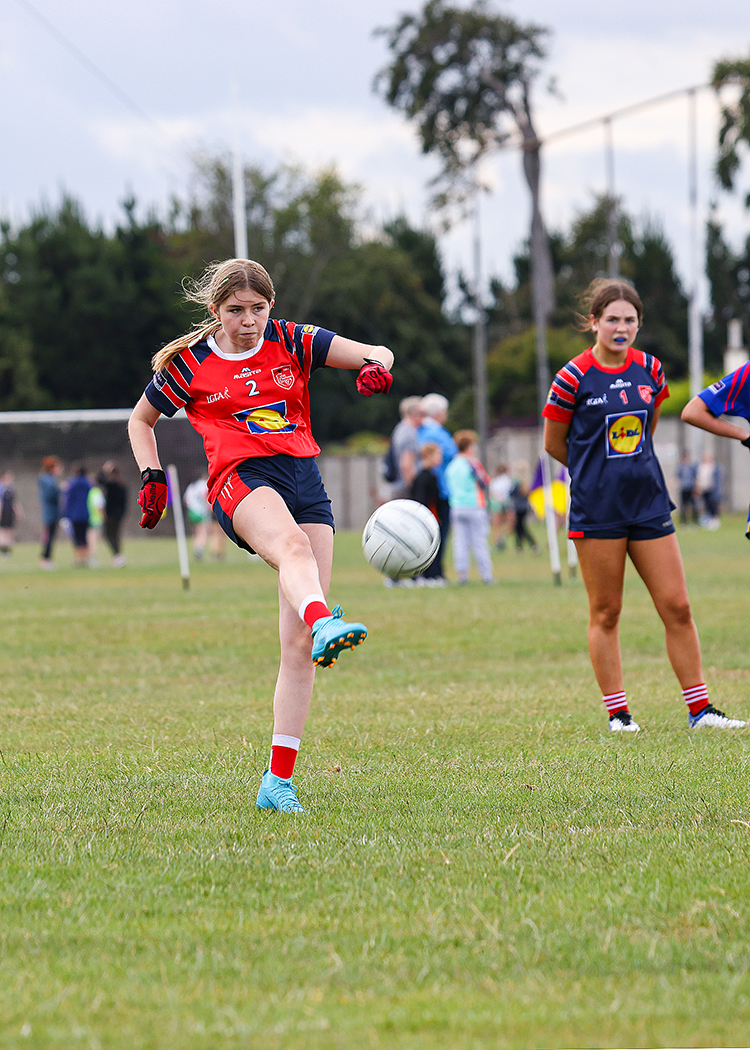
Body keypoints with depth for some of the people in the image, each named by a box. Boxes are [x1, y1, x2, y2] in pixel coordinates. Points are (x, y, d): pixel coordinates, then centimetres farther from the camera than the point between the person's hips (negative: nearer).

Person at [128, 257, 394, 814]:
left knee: (298, 645, -5)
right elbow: (141, 421, 26)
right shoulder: (189, 364, 11)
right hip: (241, 480, -3)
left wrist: (376, 365, -15)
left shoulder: (291, 341, 14)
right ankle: (324, 623, -75)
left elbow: (375, 353, 9)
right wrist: (152, 475, 9)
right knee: (292, 546, -41)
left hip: (305, 478, 3)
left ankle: (279, 780, -2)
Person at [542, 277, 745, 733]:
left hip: (648, 502, 4)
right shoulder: (574, 377, -8)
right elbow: (554, 443, 2)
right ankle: (618, 712, 11)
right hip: (597, 510, -4)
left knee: (677, 606, 2)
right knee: (606, 612, 2)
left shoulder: (650, 370, 4)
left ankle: (700, 708, 8)